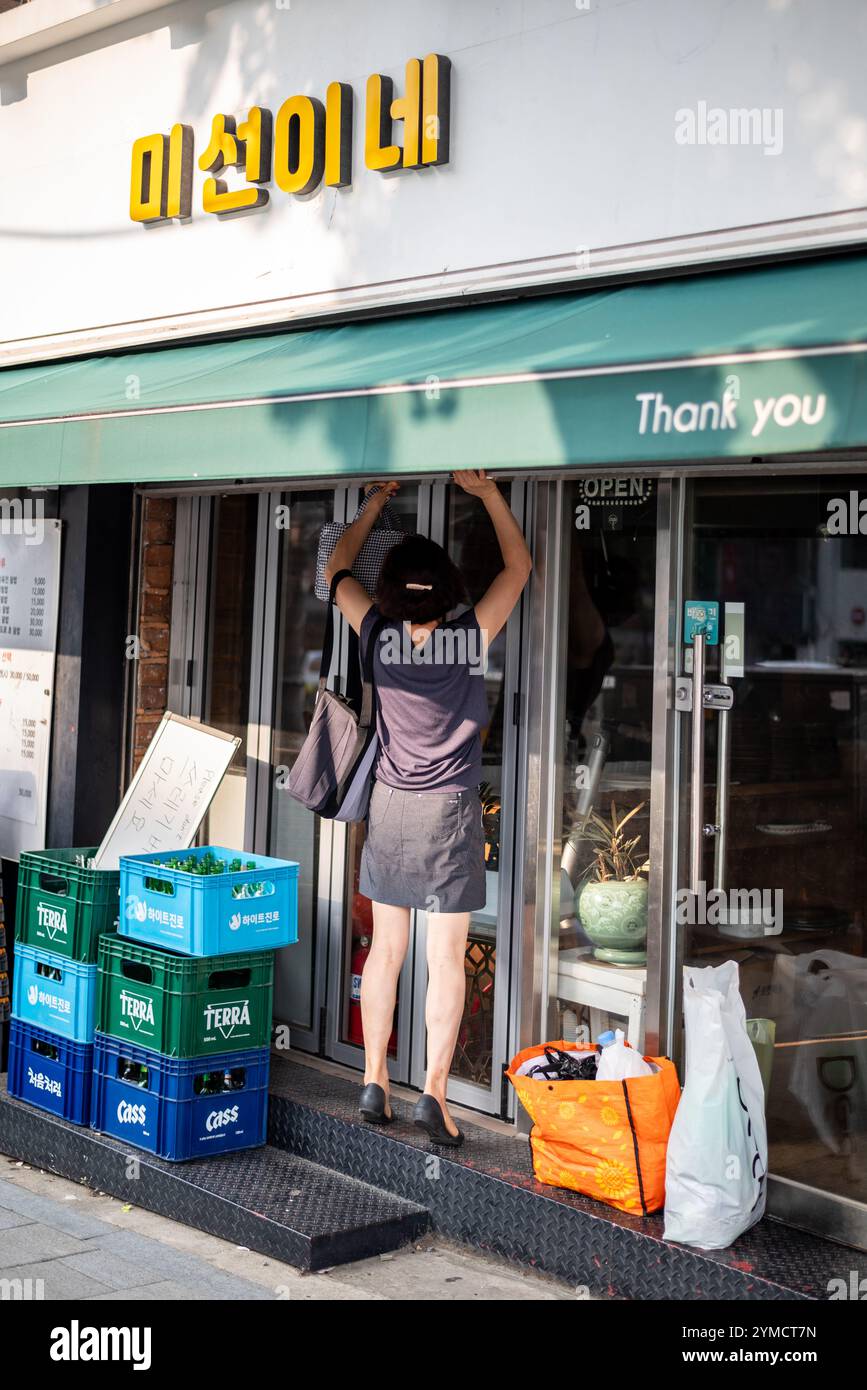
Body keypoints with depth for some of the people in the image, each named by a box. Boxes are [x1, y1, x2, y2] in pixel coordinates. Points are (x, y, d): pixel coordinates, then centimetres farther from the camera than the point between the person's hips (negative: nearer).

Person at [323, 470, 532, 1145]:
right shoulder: (471, 638, -9)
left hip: (391, 806, 3)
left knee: (386, 949, 11)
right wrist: (489, 492, 7)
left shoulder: (381, 637, -4)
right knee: (448, 957, 0)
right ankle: (435, 1092, -3)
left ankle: (375, 1082, 17)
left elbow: (338, 570, 13)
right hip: (450, 810, -3)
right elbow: (519, 566, 6)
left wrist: (376, 502, 18)